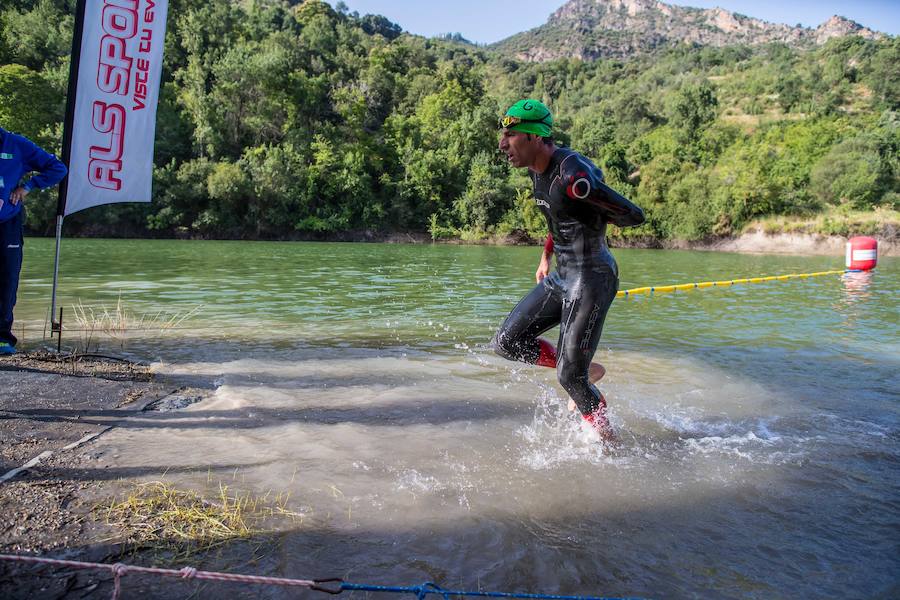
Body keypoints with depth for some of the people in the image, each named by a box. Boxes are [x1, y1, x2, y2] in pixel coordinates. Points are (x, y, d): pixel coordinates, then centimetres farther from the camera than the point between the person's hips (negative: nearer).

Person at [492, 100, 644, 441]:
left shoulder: (573, 176, -25)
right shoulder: (536, 170, 5)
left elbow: (634, 216, -19)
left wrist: (594, 221, -4)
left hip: (591, 280, -9)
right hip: (560, 276, 9)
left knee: (569, 377, -2)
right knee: (506, 343, 8)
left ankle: (606, 440, 23)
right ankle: (586, 370, 22)